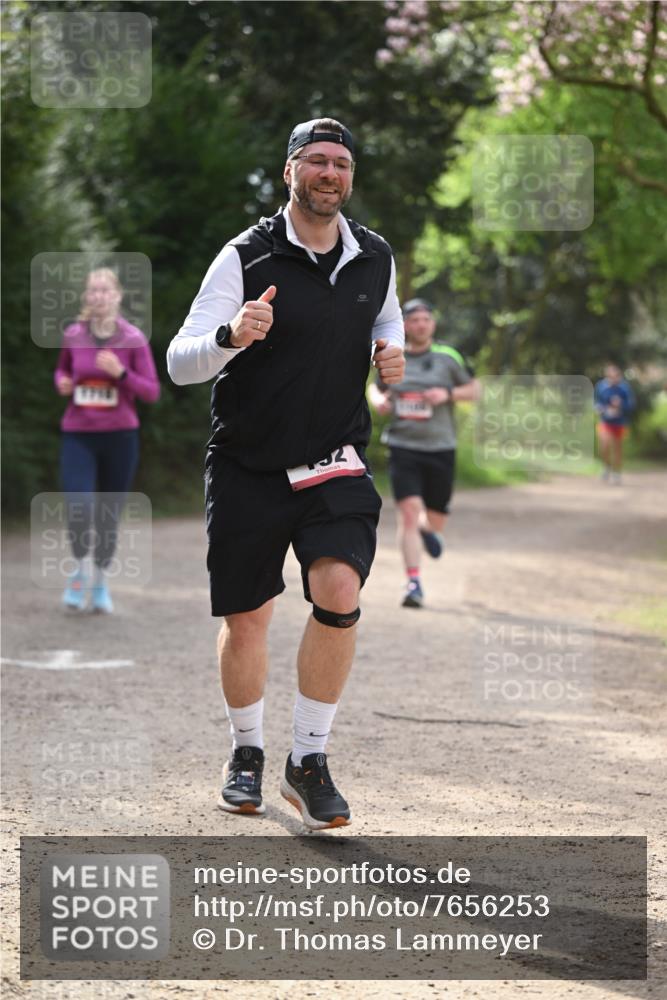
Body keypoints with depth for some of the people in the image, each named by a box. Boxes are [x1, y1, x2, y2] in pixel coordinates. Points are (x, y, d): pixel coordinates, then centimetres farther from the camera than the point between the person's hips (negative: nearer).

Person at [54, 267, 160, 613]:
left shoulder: (133, 339, -5)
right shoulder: (73, 335, 0)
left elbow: (152, 392, -4)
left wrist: (121, 373, -19)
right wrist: (62, 382, -3)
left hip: (120, 436, 0)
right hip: (78, 435, 0)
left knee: (109, 515, 8)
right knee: (78, 509, -17)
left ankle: (101, 581, 30)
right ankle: (79, 570, 11)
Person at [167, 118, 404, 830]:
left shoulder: (375, 258, 3)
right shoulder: (245, 258, -10)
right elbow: (180, 363, -15)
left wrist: (391, 350, 3)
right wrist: (232, 335, -36)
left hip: (335, 462, 2)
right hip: (247, 468, -2)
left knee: (339, 592, -19)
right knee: (245, 620, 4)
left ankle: (309, 761, -5)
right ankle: (246, 753, 30)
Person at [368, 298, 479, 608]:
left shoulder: (448, 358, 2)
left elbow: (475, 389, 8)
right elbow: (376, 386, 22)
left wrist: (448, 394, -10)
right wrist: (378, 400, -1)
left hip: (440, 447, 1)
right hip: (403, 446, -1)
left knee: (435, 522, 7)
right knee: (409, 512, -16)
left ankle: (426, 528, 47)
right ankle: (414, 584, -14)